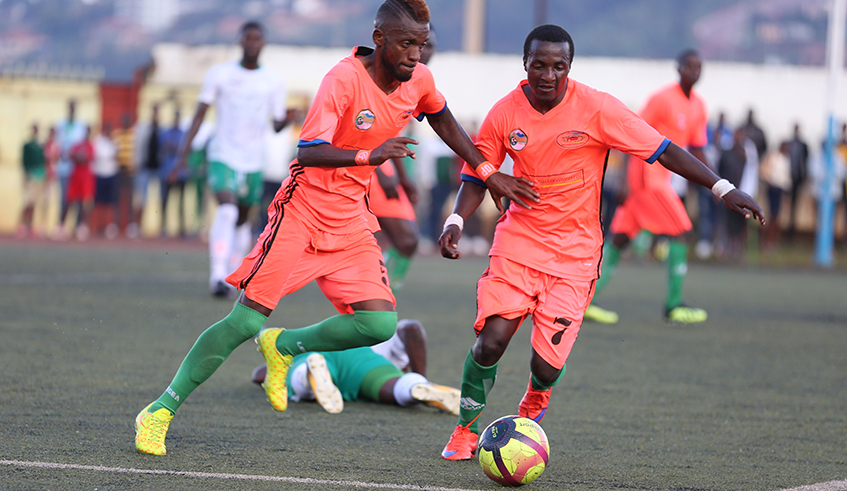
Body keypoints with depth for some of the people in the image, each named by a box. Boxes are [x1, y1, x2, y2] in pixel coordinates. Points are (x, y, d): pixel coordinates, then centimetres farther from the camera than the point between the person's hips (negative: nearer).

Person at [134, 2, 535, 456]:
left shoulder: (419, 81, -1)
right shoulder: (344, 79, -21)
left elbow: (441, 118, 22)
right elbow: (307, 152, -30)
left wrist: (488, 172, 22)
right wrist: (368, 155, -43)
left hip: (352, 224, 6)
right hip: (303, 211, -6)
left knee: (380, 324, -13)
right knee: (247, 320, -12)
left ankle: (283, 348, 12)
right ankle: (159, 413, -1)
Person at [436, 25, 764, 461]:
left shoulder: (596, 108, -11)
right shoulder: (504, 114, -4)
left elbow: (662, 150, -9)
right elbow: (477, 178, 8)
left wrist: (723, 189, -13)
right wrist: (456, 221, -10)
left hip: (574, 253, -1)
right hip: (518, 240, 2)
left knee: (546, 366, -9)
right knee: (490, 340, -16)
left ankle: (534, 403, 30)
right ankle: (466, 431, 9)